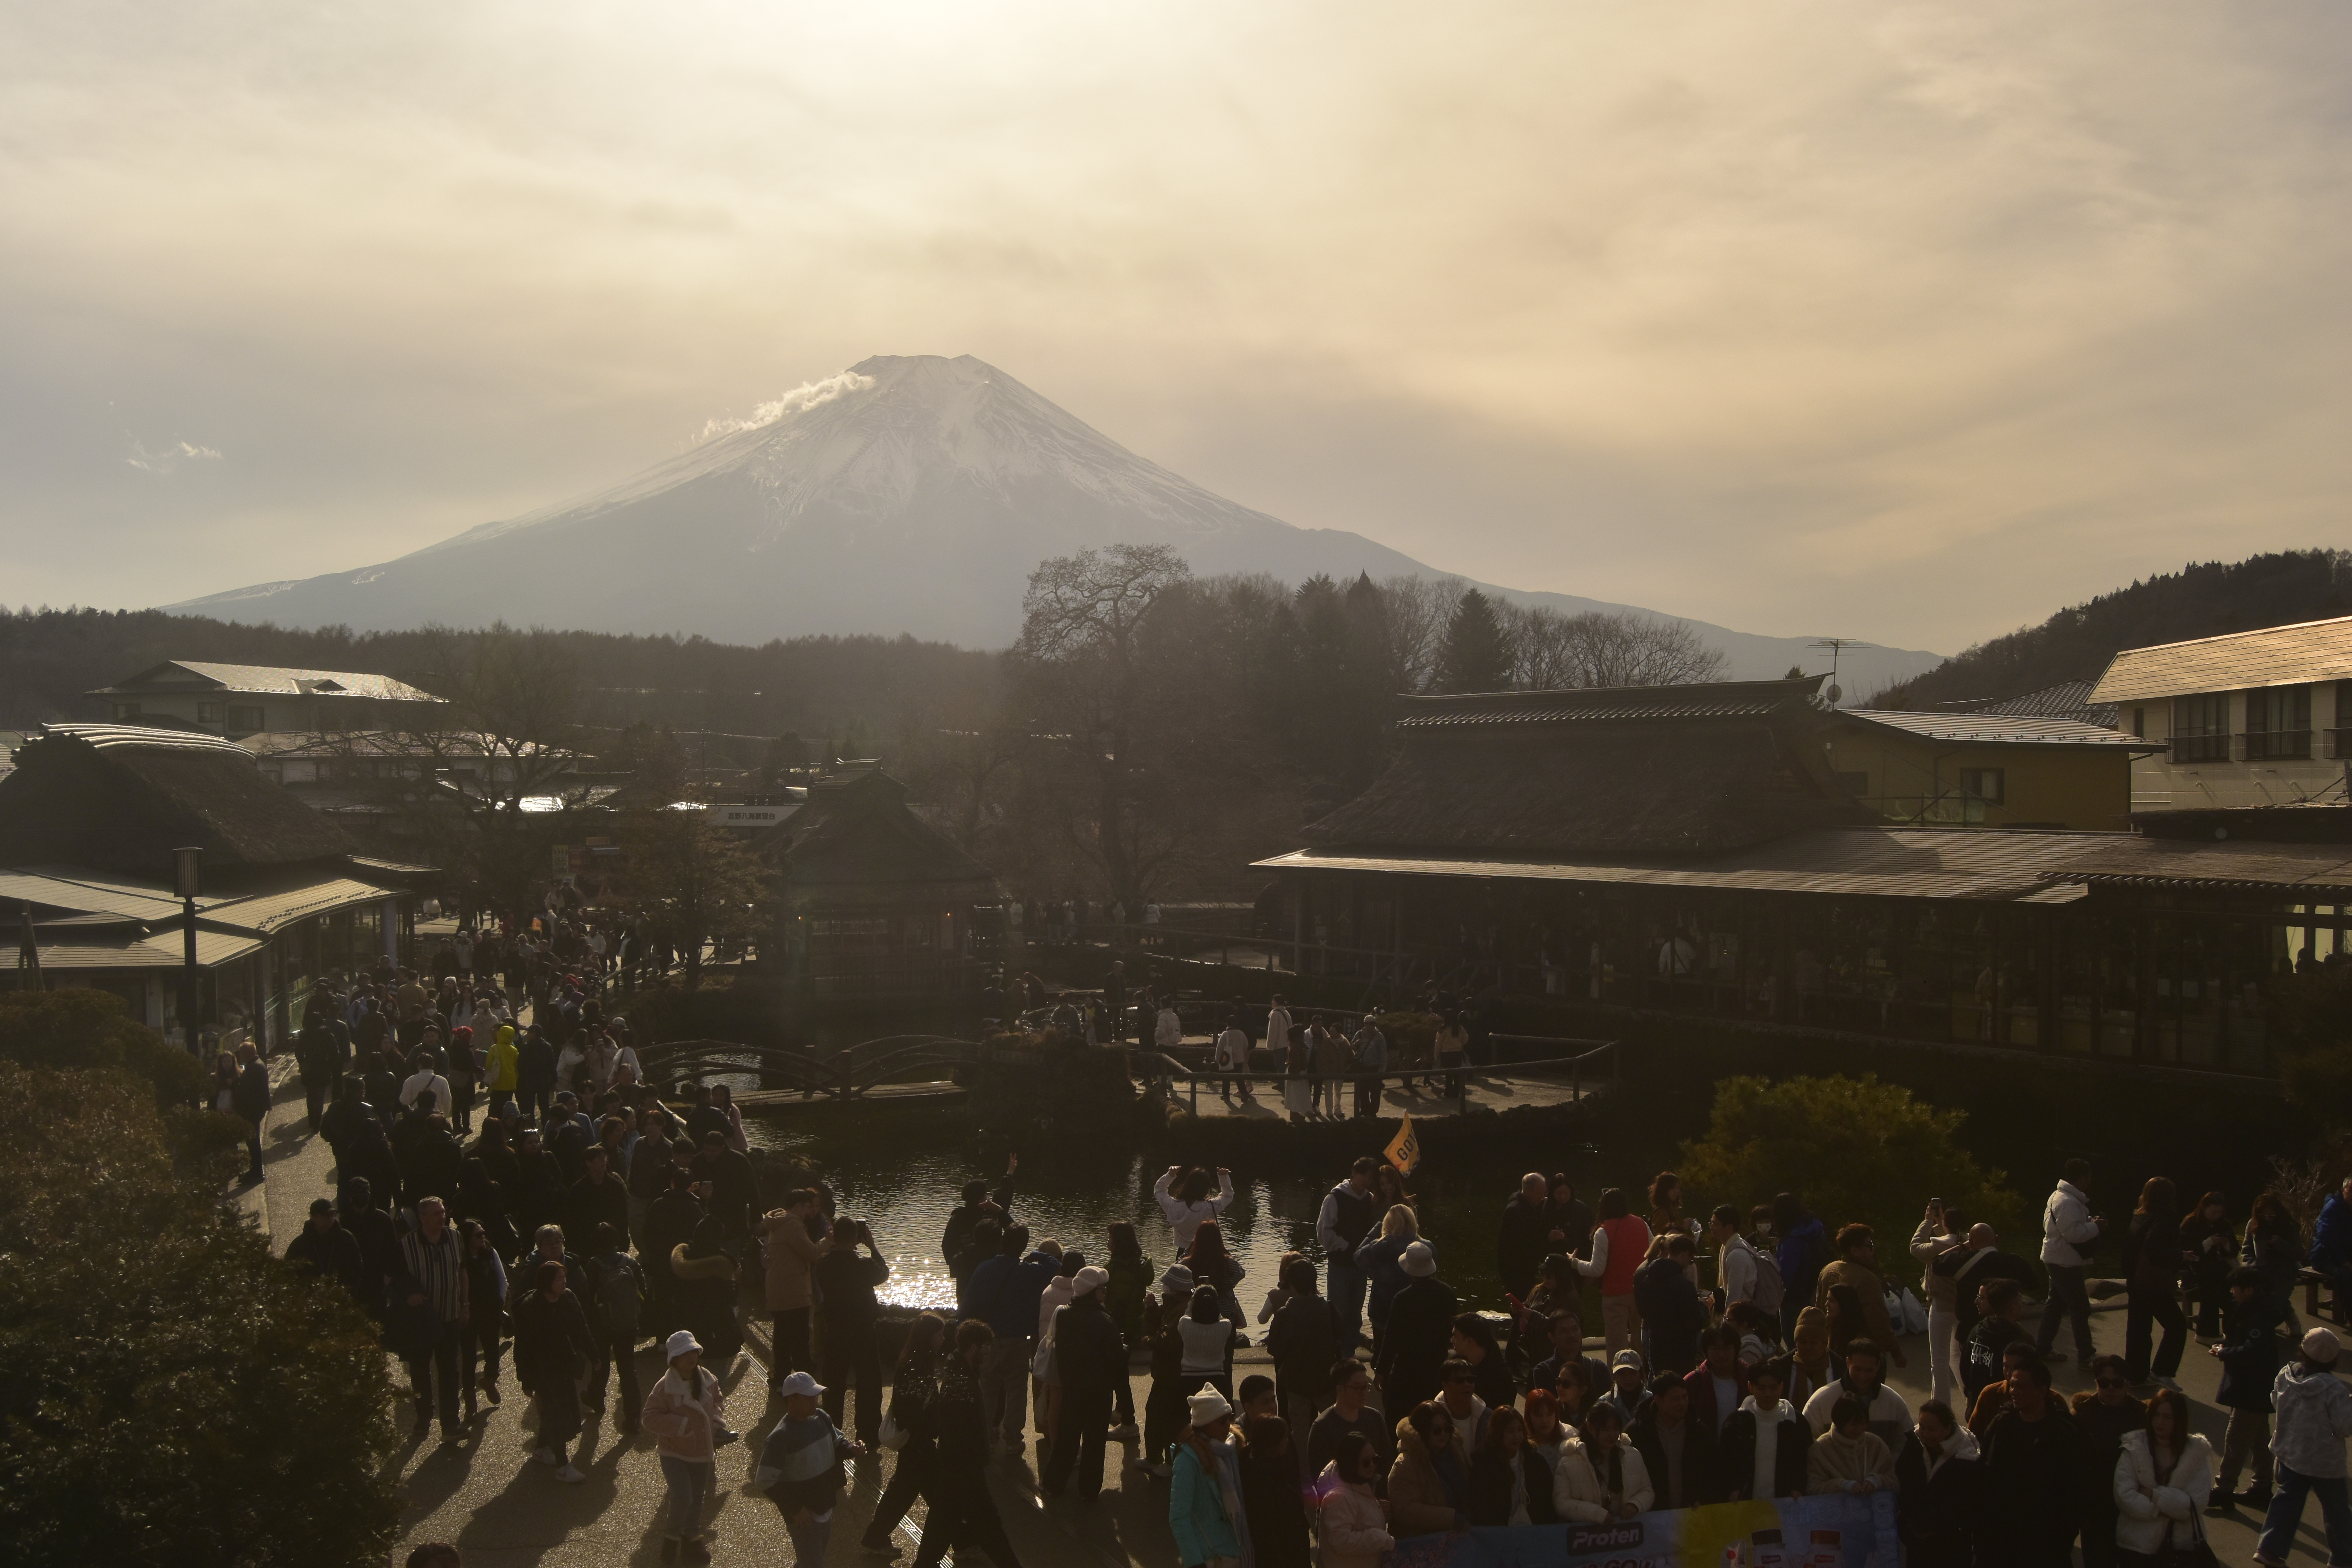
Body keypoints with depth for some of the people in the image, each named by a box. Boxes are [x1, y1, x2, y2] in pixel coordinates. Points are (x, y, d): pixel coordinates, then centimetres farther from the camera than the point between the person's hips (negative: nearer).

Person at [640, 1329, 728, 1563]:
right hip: (674, 1453, -5)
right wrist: (682, 1425, -26)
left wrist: (718, 1422, -4)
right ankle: (672, 1536, 11)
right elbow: (649, 1418, -20)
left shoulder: (707, 1379, -5)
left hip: (702, 1451, 5)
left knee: (698, 1499, 16)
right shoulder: (665, 1386, -21)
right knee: (682, 1498, -17)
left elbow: (718, 1400, 14)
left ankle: (692, 1538, 38)